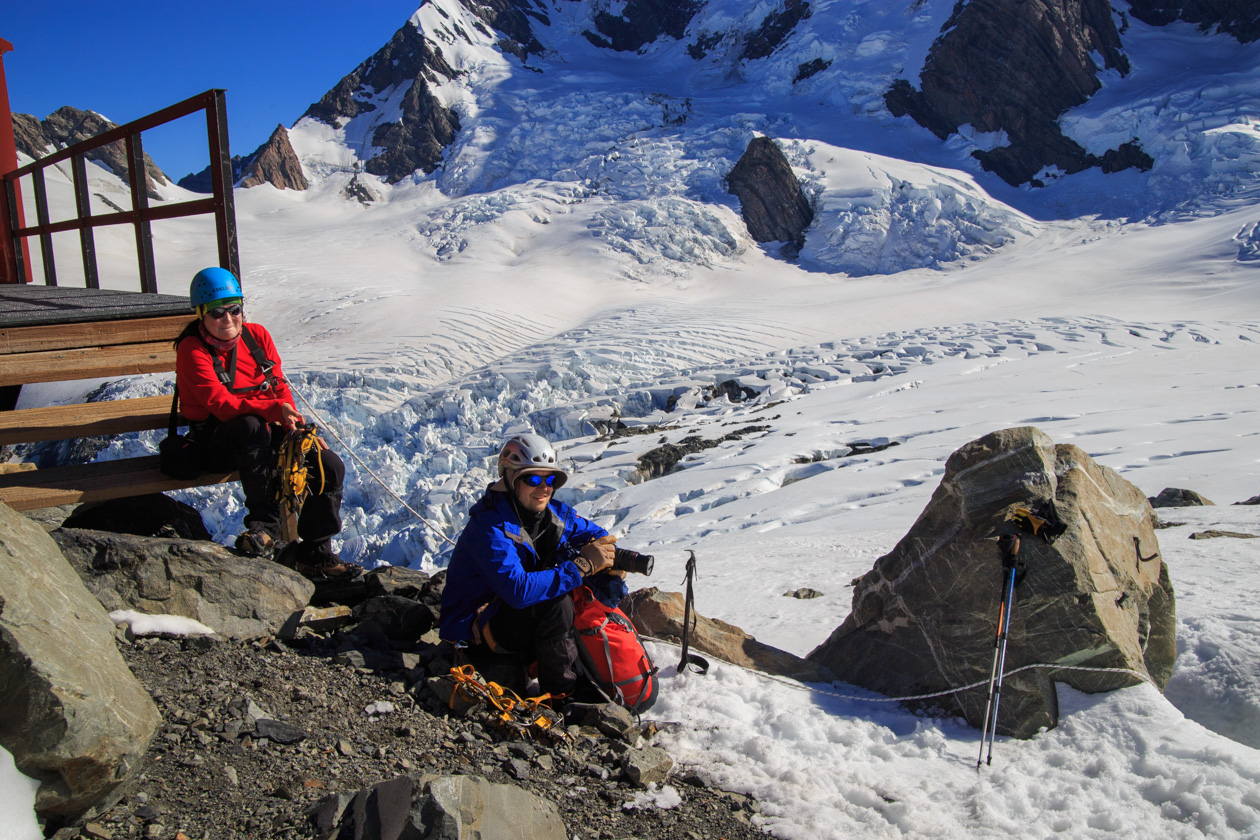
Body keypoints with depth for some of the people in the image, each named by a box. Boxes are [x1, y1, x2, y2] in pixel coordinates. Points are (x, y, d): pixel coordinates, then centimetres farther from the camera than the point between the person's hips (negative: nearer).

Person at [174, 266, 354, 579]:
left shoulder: (257, 336, 5)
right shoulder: (192, 350, -11)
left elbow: (280, 388, 6)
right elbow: (220, 403, -24)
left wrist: (295, 424, -12)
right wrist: (274, 411, -37)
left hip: (265, 431, 5)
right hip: (216, 444, -5)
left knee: (330, 466, -13)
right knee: (250, 426, -41)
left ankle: (314, 553, 1)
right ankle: (264, 523, -30)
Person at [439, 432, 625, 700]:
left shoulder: (554, 512, -4)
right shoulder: (489, 527, -27)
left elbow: (596, 535, 11)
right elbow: (518, 590, -38)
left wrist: (608, 562, -15)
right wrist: (582, 565, -34)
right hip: (475, 626, -8)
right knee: (555, 601, -30)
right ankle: (562, 690, -11)